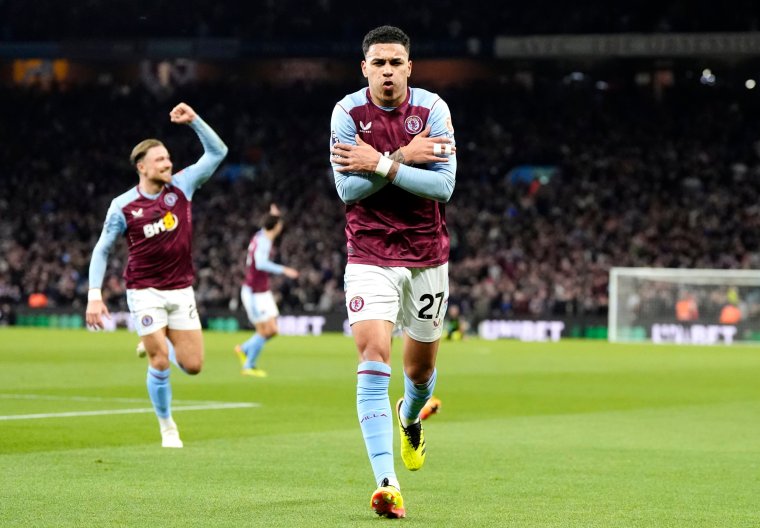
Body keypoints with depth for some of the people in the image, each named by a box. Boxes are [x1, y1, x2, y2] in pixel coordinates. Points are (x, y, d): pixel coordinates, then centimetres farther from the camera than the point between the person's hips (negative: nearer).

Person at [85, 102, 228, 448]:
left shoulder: (181, 186, 0)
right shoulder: (123, 206, -7)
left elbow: (217, 152, 2)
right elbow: (102, 250, 1)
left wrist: (194, 120, -10)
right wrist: (94, 296, -6)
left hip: (181, 290, 3)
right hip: (145, 292, -3)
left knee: (192, 365, -1)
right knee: (160, 364, -8)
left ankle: (159, 343, 33)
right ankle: (166, 426, 13)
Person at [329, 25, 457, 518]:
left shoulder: (432, 108, -8)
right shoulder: (348, 112, -7)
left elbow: (444, 184, -16)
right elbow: (348, 188, -13)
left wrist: (380, 165, -22)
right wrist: (404, 157, -21)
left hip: (427, 254, 1)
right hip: (370, 256, -1)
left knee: (421, 367, 14)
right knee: (373, 357, -18)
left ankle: (411, 418, 52)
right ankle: (387, 483, -24)